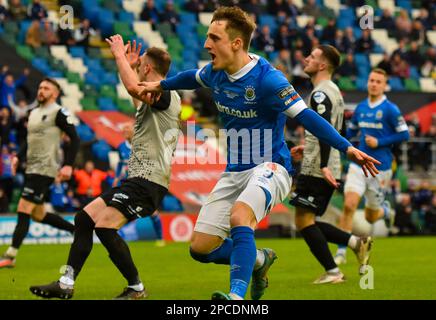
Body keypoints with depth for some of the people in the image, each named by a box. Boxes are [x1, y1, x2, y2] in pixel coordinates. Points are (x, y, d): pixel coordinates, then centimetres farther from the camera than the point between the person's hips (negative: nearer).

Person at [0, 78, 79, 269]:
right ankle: (78, 230, 28)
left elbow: (74, 139, -12)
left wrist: (68, 165, -20)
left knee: (24, 210, -13)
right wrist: (18, 157, 13)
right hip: (32, 168, 9)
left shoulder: (59, 113, -8)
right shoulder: (34, 113, 17)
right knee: (38, 215, 13)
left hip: (44, 169, -9)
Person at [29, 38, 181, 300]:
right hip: (138, 179, 11)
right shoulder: (153, 98, 21)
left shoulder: (167, 96, -11)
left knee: (105, 227, -21)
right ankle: (66, 284, 7)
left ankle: (136, 289, -9)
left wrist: (120, 56, -18)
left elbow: (134, 89, -32)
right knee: (84, 219, 6)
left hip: (149, 181, -11)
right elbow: (137, 97, 47)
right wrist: (129, 66, 36)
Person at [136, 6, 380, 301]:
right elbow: (193, 78, 27)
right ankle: (259, 260, 28)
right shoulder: (215, 73, 2)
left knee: (239, 216, -38)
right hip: (234, 172, 8)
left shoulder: (266, 78, -20)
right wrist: (161, 85, 44)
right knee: (201, 248, 3)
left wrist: (347, 148, -31)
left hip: (269, 168, -7)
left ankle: (237, 295, -45)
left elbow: (306, 116, -23)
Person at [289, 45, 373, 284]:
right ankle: (357, 243, 5)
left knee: (303, 221, -5)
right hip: (328, 169, 10)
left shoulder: (320, 93, -13)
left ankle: (332, 272, -5)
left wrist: (323, 166, -31)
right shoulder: (333, 91, 18)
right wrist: (307, 147, 31)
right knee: (308, 222, 13)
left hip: (316, 169, -10)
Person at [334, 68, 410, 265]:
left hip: (380, 168, -3)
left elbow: (404, 134, -8)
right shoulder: (360, 108, 7)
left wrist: (379, 142, -15)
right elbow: (351, 131, 21)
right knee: (349, 206, -15)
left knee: (370, 217, 7)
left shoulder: (390, 110, -8)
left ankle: (385, 210, 45)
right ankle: (341, 252, -7)